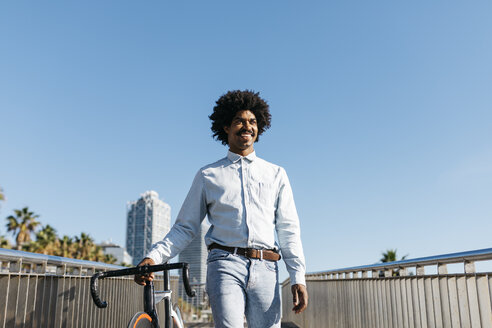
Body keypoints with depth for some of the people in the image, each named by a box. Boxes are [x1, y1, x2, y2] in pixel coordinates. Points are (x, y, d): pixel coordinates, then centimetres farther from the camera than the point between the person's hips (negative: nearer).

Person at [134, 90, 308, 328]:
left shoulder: (276, 175, 18)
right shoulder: (208, 176, 16)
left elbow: (288, 230, 13)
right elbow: (185, 227, 13)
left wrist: (298, 278, 2)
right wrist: (153, 257, -4)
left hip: (265, 270, 2)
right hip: (225, 265, -1)